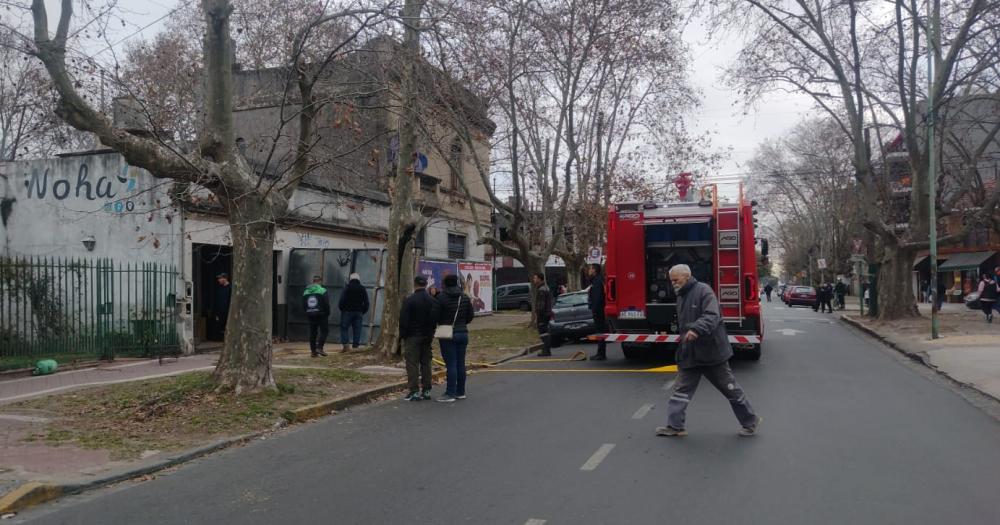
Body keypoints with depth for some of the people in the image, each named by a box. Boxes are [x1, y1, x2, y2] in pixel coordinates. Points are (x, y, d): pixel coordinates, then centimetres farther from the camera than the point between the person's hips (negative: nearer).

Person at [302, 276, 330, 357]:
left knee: (312, 333, 9)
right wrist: (327, 313, 1)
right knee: (324, 331, 1)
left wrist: (308, 313, 17)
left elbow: (303, 305, 11)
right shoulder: (322, 291, -8)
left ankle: (313, 351, 9)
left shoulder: (306, 292, 9)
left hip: (310, 315, 5)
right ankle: (319, 347, -12)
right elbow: (326, 304, -11)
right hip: (321, 314, -5)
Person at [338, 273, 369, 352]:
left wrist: (341, 308, 7)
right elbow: (366, 303, 6)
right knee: (357, 329, 4)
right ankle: (356, 345, 0)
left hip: (347, 311, -3)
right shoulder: (363, 289, 8)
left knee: (344, 328, 4)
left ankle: (344, 344, -8)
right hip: (358, 312, 3)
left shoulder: (347, 288, -2)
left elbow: (342, 300, -8)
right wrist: (363, 312, 14)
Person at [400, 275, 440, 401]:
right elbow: (435, 319, 7)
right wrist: (431, 333, 14)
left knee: (412, 364, -2)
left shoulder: (409, 300, -12)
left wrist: (403, 335, -2)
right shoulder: (432, 300, 4)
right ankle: (426, 391, 14)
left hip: (412, 337, -5)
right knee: (426, 363, 11)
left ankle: (414, 391, -5)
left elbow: (403, 320, -12)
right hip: (427, 337, 5)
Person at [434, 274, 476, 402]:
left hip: (448, 335, -5)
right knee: (460, 364, 11)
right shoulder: (465, 297, 5)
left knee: (451, 364, -5)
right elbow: (471, 315, 9)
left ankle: (450, 394, -4)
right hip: (463, 333, 5)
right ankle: (460, 392, 18)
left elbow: (436, 316, -8)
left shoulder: (441, 297, -11)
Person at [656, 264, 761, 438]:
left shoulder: (703, 290, -14)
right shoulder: (680, 296, 11)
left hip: (712, 351, -7)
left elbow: (712, 316, -27)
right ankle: (675, 425, 13)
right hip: (689, 353, 7)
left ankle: (750, 421, 22)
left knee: (730, 388, 6)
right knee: (681, 389, 5)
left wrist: (696, 329, -41)